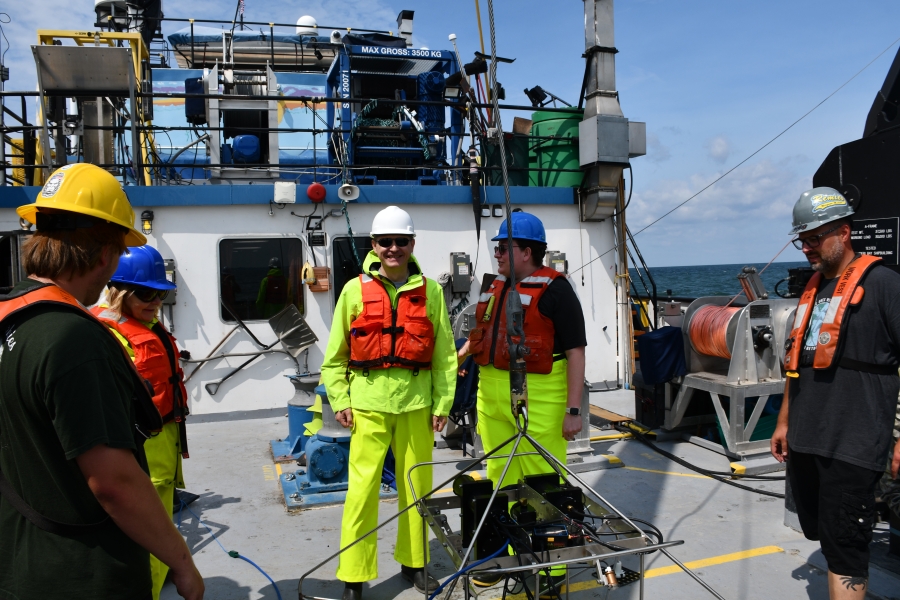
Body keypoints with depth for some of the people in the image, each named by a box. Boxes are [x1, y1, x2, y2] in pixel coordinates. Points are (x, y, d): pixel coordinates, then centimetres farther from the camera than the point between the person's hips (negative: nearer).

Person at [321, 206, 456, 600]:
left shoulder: (430, 291, 4)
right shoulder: (355, 290, 2)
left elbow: (445, 354, 6)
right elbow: (335, 355, 5)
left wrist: (443, 403, 3)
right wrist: (340, 400, -1)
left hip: (417, 401, 2)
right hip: (368, 400, -1)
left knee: (416, 484, 11)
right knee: (363, 487, -2)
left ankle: (413, 561, 31)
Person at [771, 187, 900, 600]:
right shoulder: (813, 290, 15)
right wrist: (784, 421, 21)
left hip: (851, 446, -7)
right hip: (804, 443, 7)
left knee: (843, 549, -2)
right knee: (824, 536, 16)